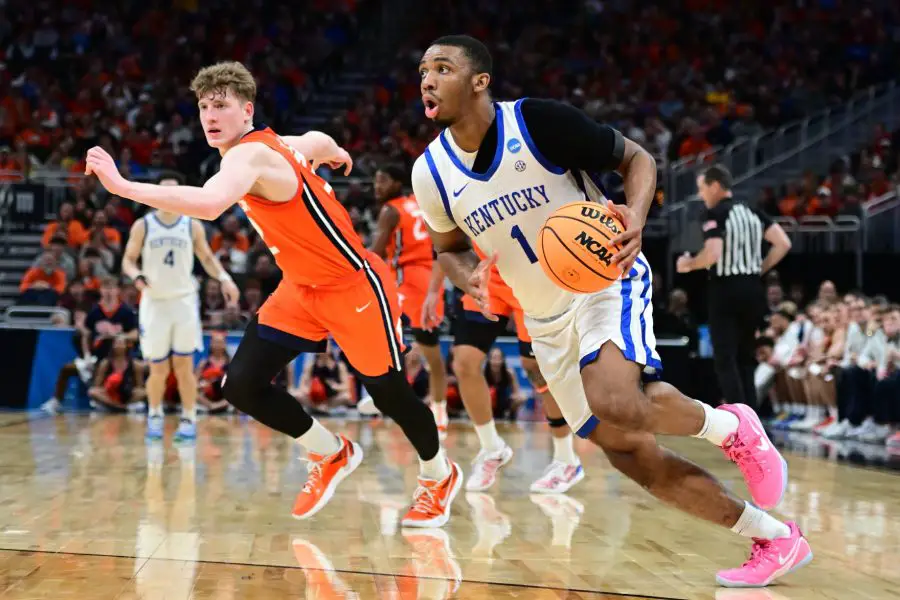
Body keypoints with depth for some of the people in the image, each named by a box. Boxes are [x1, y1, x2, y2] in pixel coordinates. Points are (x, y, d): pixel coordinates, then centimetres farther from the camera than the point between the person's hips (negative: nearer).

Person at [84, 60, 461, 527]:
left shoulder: (250, 155, -27)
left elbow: (209, 204, -47)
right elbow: (319, 142, 21)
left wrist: (121, 186, -50)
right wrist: (336, 154, 46)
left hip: (354, 286, -9)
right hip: (302, 288, 9)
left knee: (388, 392, 5)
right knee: (242, 385, -4)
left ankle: (439, 476, 33)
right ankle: (332, 455, 19)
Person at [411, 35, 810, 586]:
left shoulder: (540, 122, -17)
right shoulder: (431, 172, -4)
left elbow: (636, 158, -6)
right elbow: (450, 248, 13)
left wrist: (635, 217, -27)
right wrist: (470, 278, -11)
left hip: (606, 279, -6)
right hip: (547, 320, 6)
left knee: (613, 402, -34)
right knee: (628, 452, 1)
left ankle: (730, 427, -3)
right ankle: (776, 540, 14)